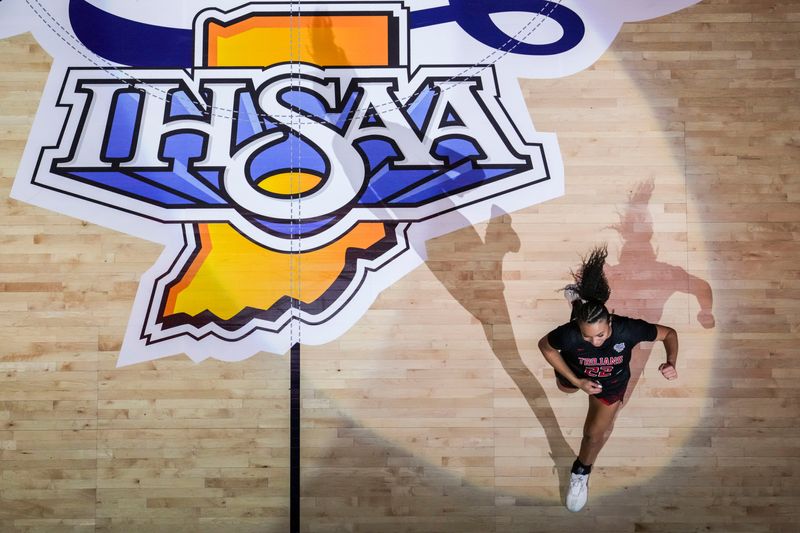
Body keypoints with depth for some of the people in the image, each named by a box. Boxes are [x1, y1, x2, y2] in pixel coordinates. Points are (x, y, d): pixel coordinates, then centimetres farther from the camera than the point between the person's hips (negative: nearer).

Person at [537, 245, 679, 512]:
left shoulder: (628, 329, -42)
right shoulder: (569, 334, -44)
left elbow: (668, 333, -23)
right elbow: (544, 346, -22)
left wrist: (671, 363, -42)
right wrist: (577, 381, -24)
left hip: (611, 385, 0)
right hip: (576, 374, 1)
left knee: (595, 433, 8)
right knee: (565, 387, 36)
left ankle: (581, 472, 43)